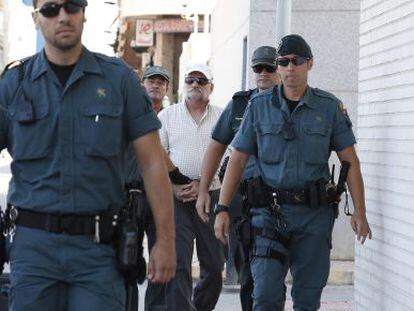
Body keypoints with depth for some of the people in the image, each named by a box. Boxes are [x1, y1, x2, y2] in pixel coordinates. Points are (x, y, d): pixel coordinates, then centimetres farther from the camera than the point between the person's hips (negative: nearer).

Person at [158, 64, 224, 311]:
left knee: (214, 267, 5)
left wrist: (202, 185, -10)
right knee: (178, 265, -11)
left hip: (212, 196, 1)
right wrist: (173, 186, -7)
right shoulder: (167, 115, 9)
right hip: (176, 198, -1)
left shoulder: (221, 118, 8)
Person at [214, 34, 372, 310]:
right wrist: (222, 209, -1)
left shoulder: (329, 107, 4)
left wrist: (360, 213, -3)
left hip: (314, 213, 0)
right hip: (270, 212, 0)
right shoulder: (259, 106, 5)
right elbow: (238, 159, 6)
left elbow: (351, 162, 4)